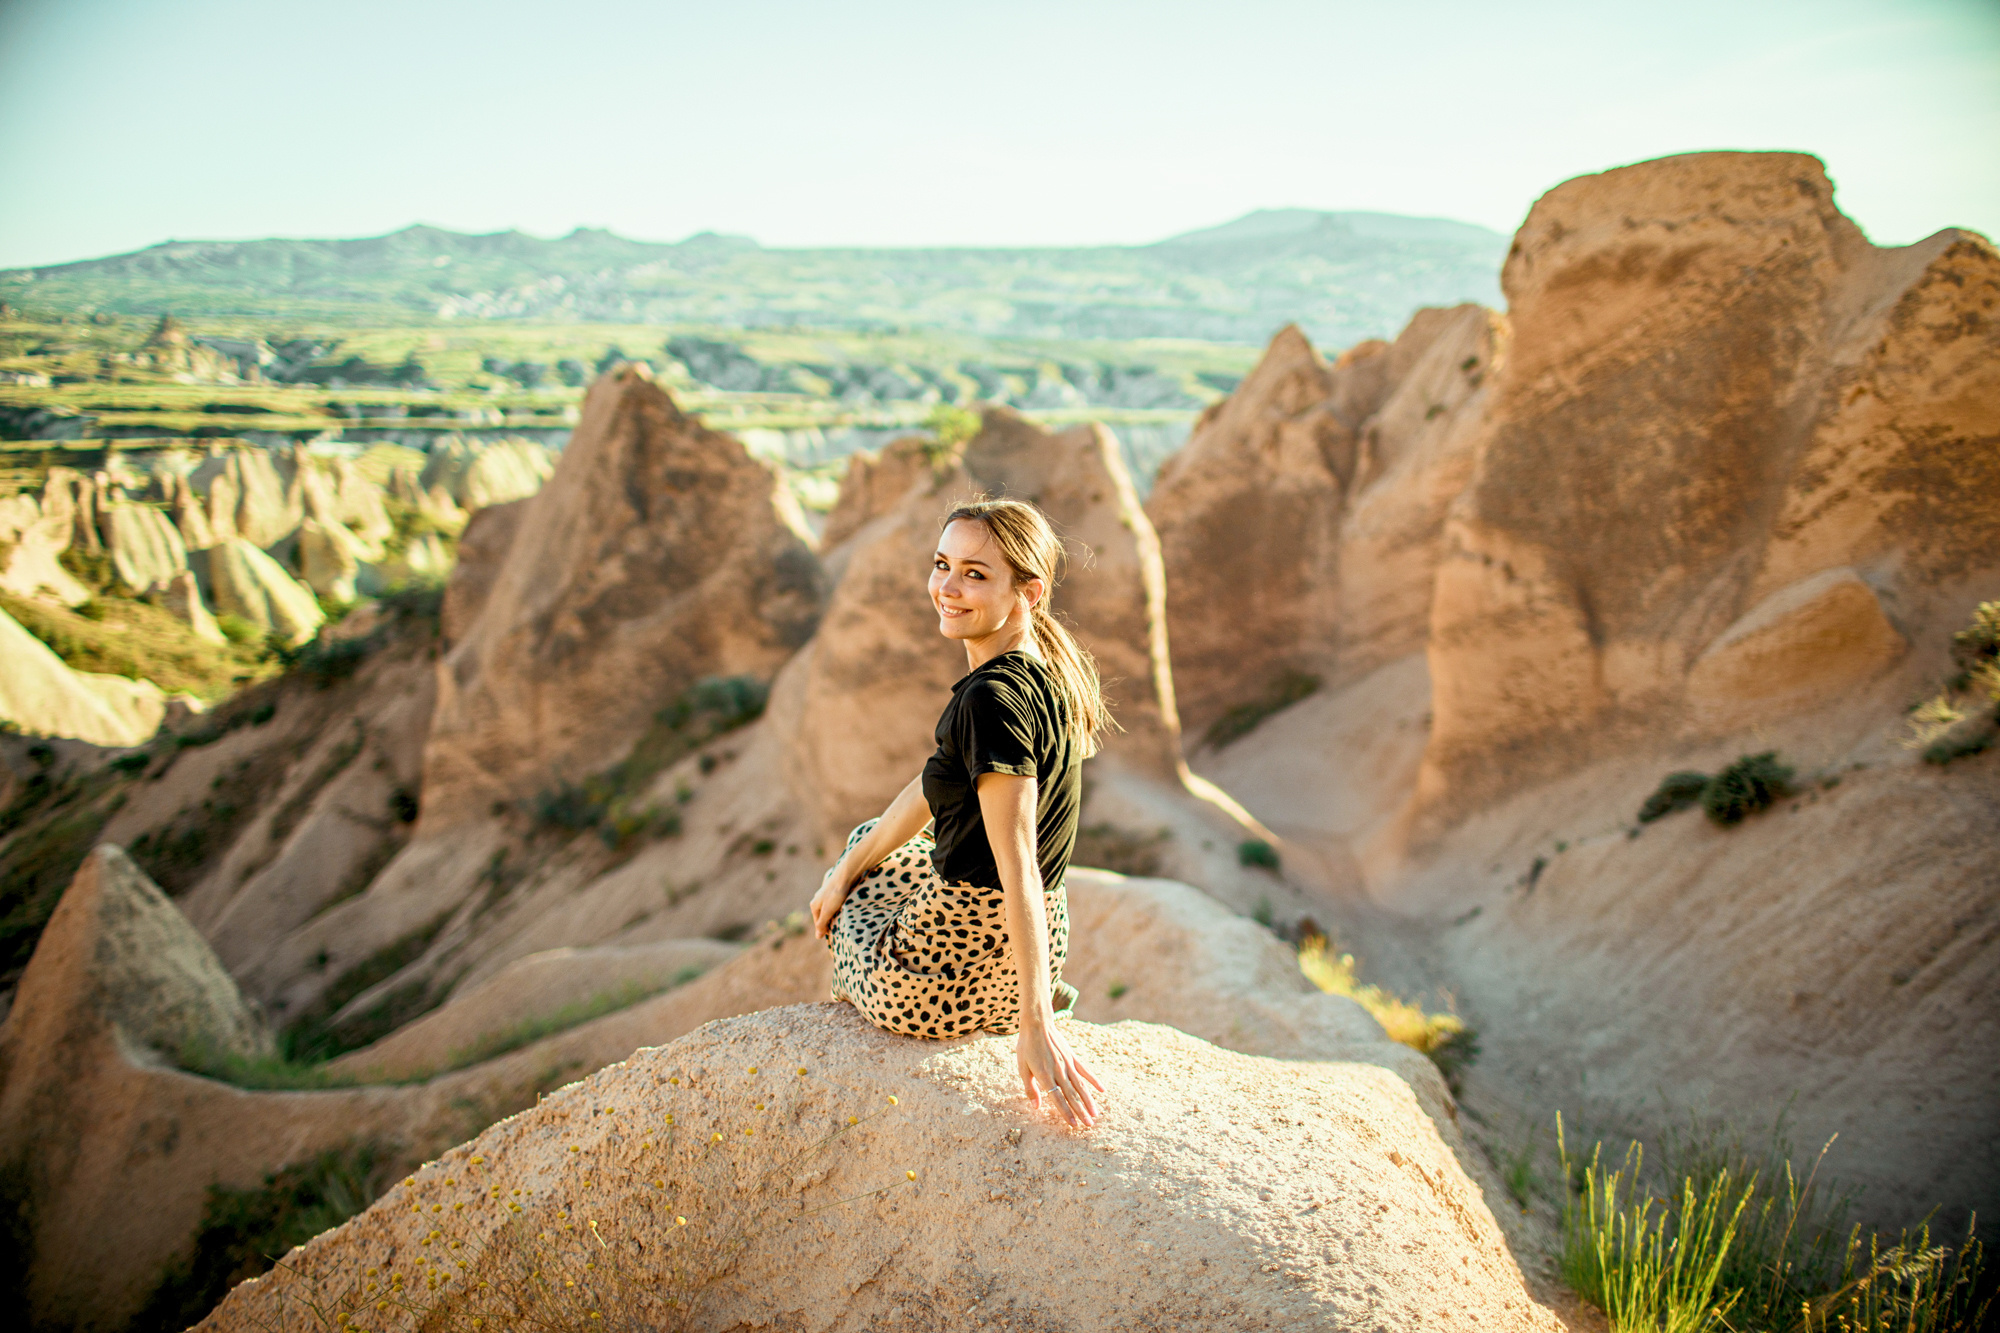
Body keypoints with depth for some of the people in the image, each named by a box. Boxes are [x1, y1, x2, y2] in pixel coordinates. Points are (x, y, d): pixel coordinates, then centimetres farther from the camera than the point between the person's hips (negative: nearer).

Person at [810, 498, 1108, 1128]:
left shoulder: (993, 699, -26)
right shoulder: (1040, 669, 2)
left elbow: (1018, 866, -29)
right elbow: (937, 783, 12)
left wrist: (1036, 1028, -28)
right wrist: (847, 869, 19)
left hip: (952, 966, -7)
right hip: (1011, 946, 7)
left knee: (843, 909, 26)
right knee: (868, 842, 33)